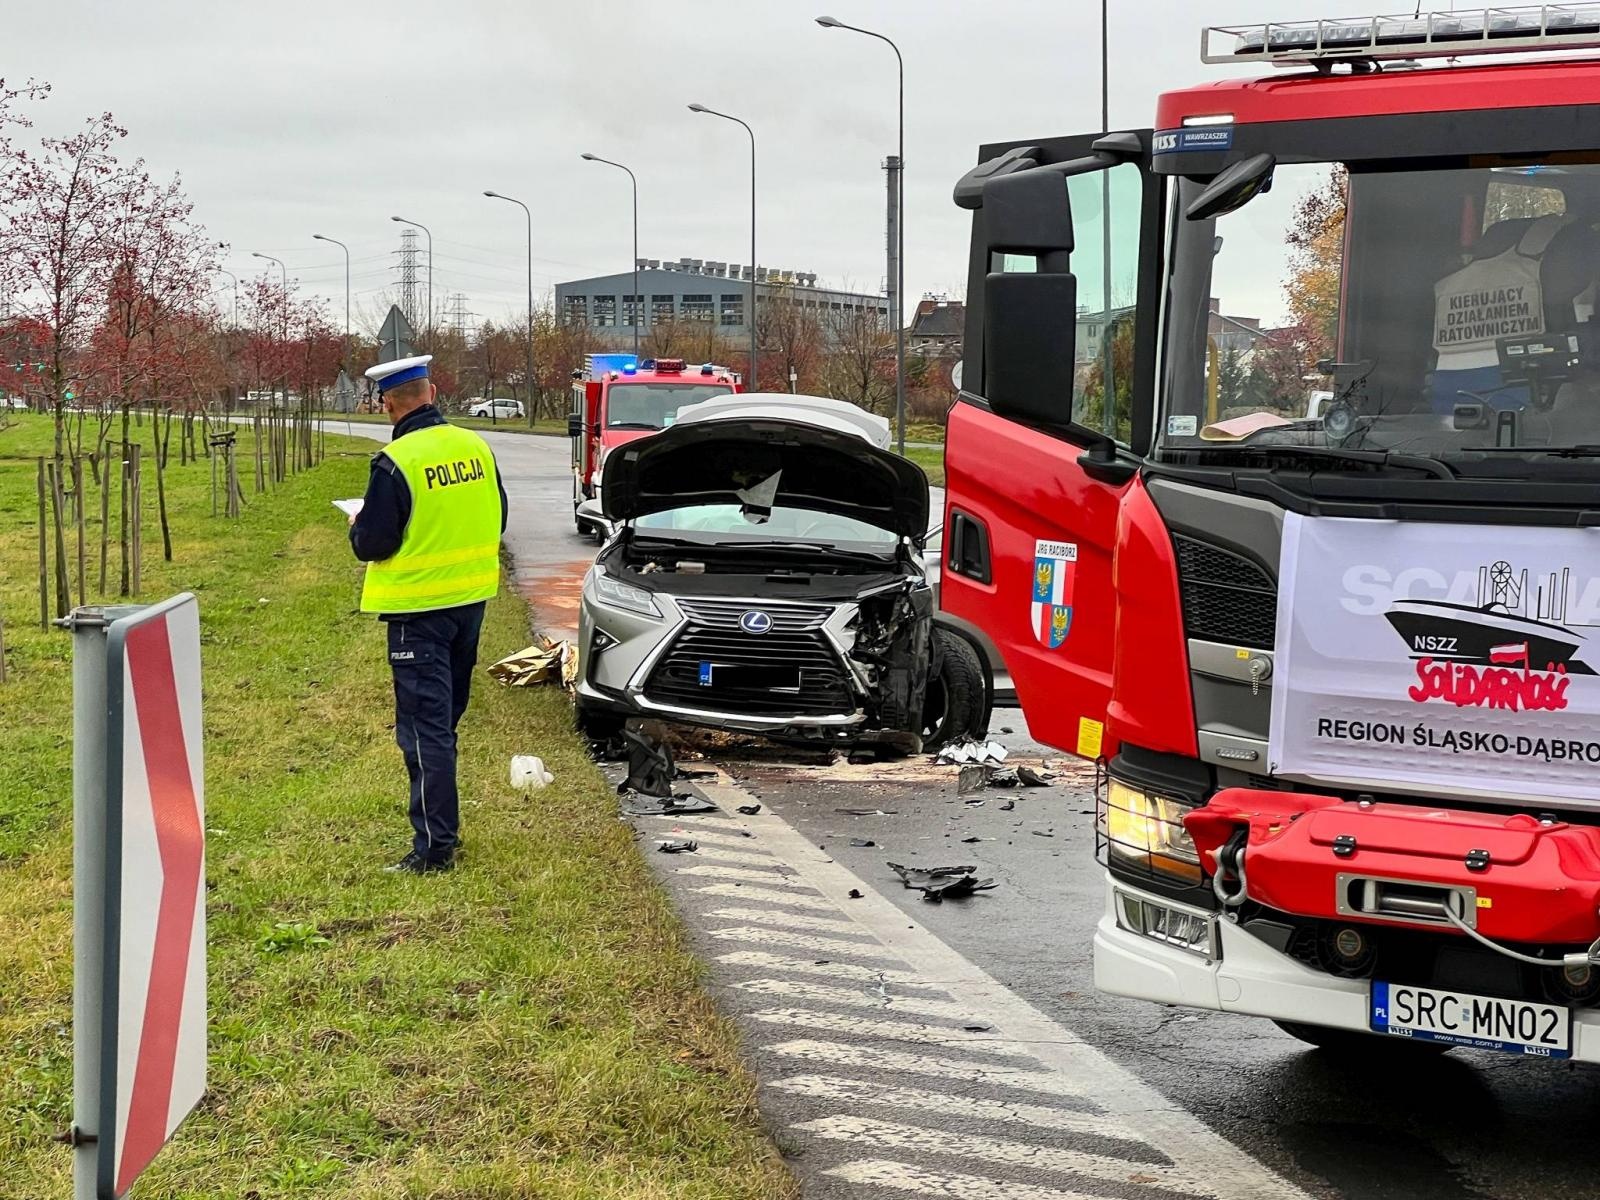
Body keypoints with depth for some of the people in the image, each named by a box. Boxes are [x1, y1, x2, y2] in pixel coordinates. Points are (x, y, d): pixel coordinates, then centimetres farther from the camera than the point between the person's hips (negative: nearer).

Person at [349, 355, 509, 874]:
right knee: (446, 718, 19)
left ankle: (434, 846, -4)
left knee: (424, 726, -3)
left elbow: (373, 544, -16)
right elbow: (497, 520, 12)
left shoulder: (395, 463, -19)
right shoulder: (475, 447, 2)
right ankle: (442, 824, 29)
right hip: (472, 598, 7)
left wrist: (357, 527, 6)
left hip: (419, 609, -7)